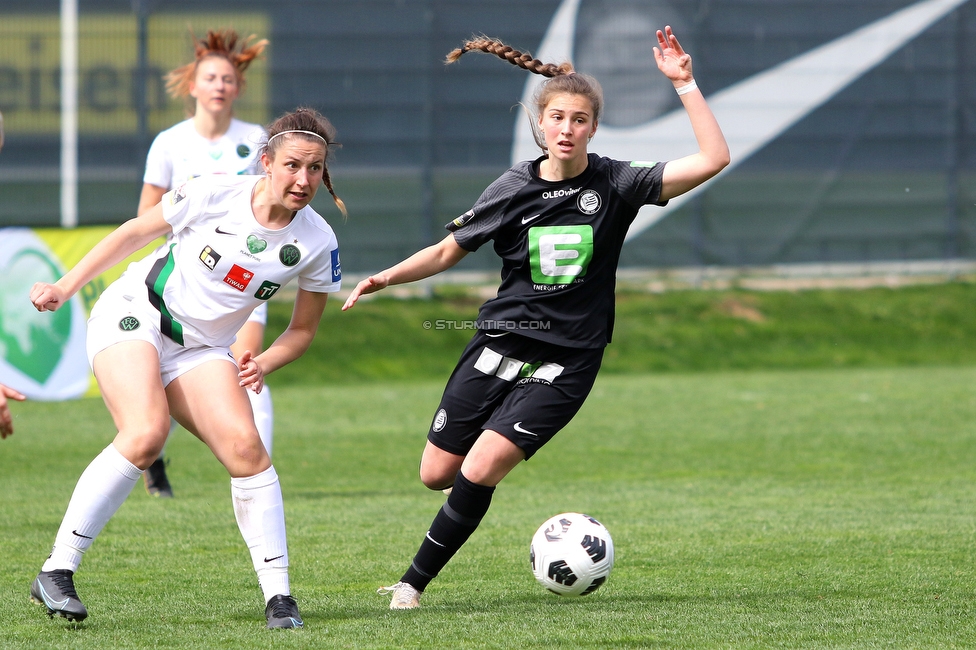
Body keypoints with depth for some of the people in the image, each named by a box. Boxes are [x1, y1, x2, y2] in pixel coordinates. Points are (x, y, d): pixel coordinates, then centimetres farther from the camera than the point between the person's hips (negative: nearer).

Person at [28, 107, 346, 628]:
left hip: (200, 349, 4)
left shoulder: (317, 243, -8)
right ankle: (56, 572, -23)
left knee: (245, 447, -18)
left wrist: (263, 364, -15)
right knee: (146, 434, -28)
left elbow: (302, 329, 5)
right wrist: (66, 286, 1)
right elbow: (135, 232, 0)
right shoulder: (213, 195, -16)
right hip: (133, 314, -4)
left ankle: (278, 596, -10)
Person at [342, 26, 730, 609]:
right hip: (500, 344, 3)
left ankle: (414, 583, -5)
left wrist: (685, 84, -19)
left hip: (566, 361, -3)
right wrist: (388, 277, -8)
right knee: (437, 473, 4)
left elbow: (713, 158, -13)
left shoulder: (616, 184, -6)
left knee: (479, 471, -17)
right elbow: (448, 251, 8)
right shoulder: (514, 189, -1)